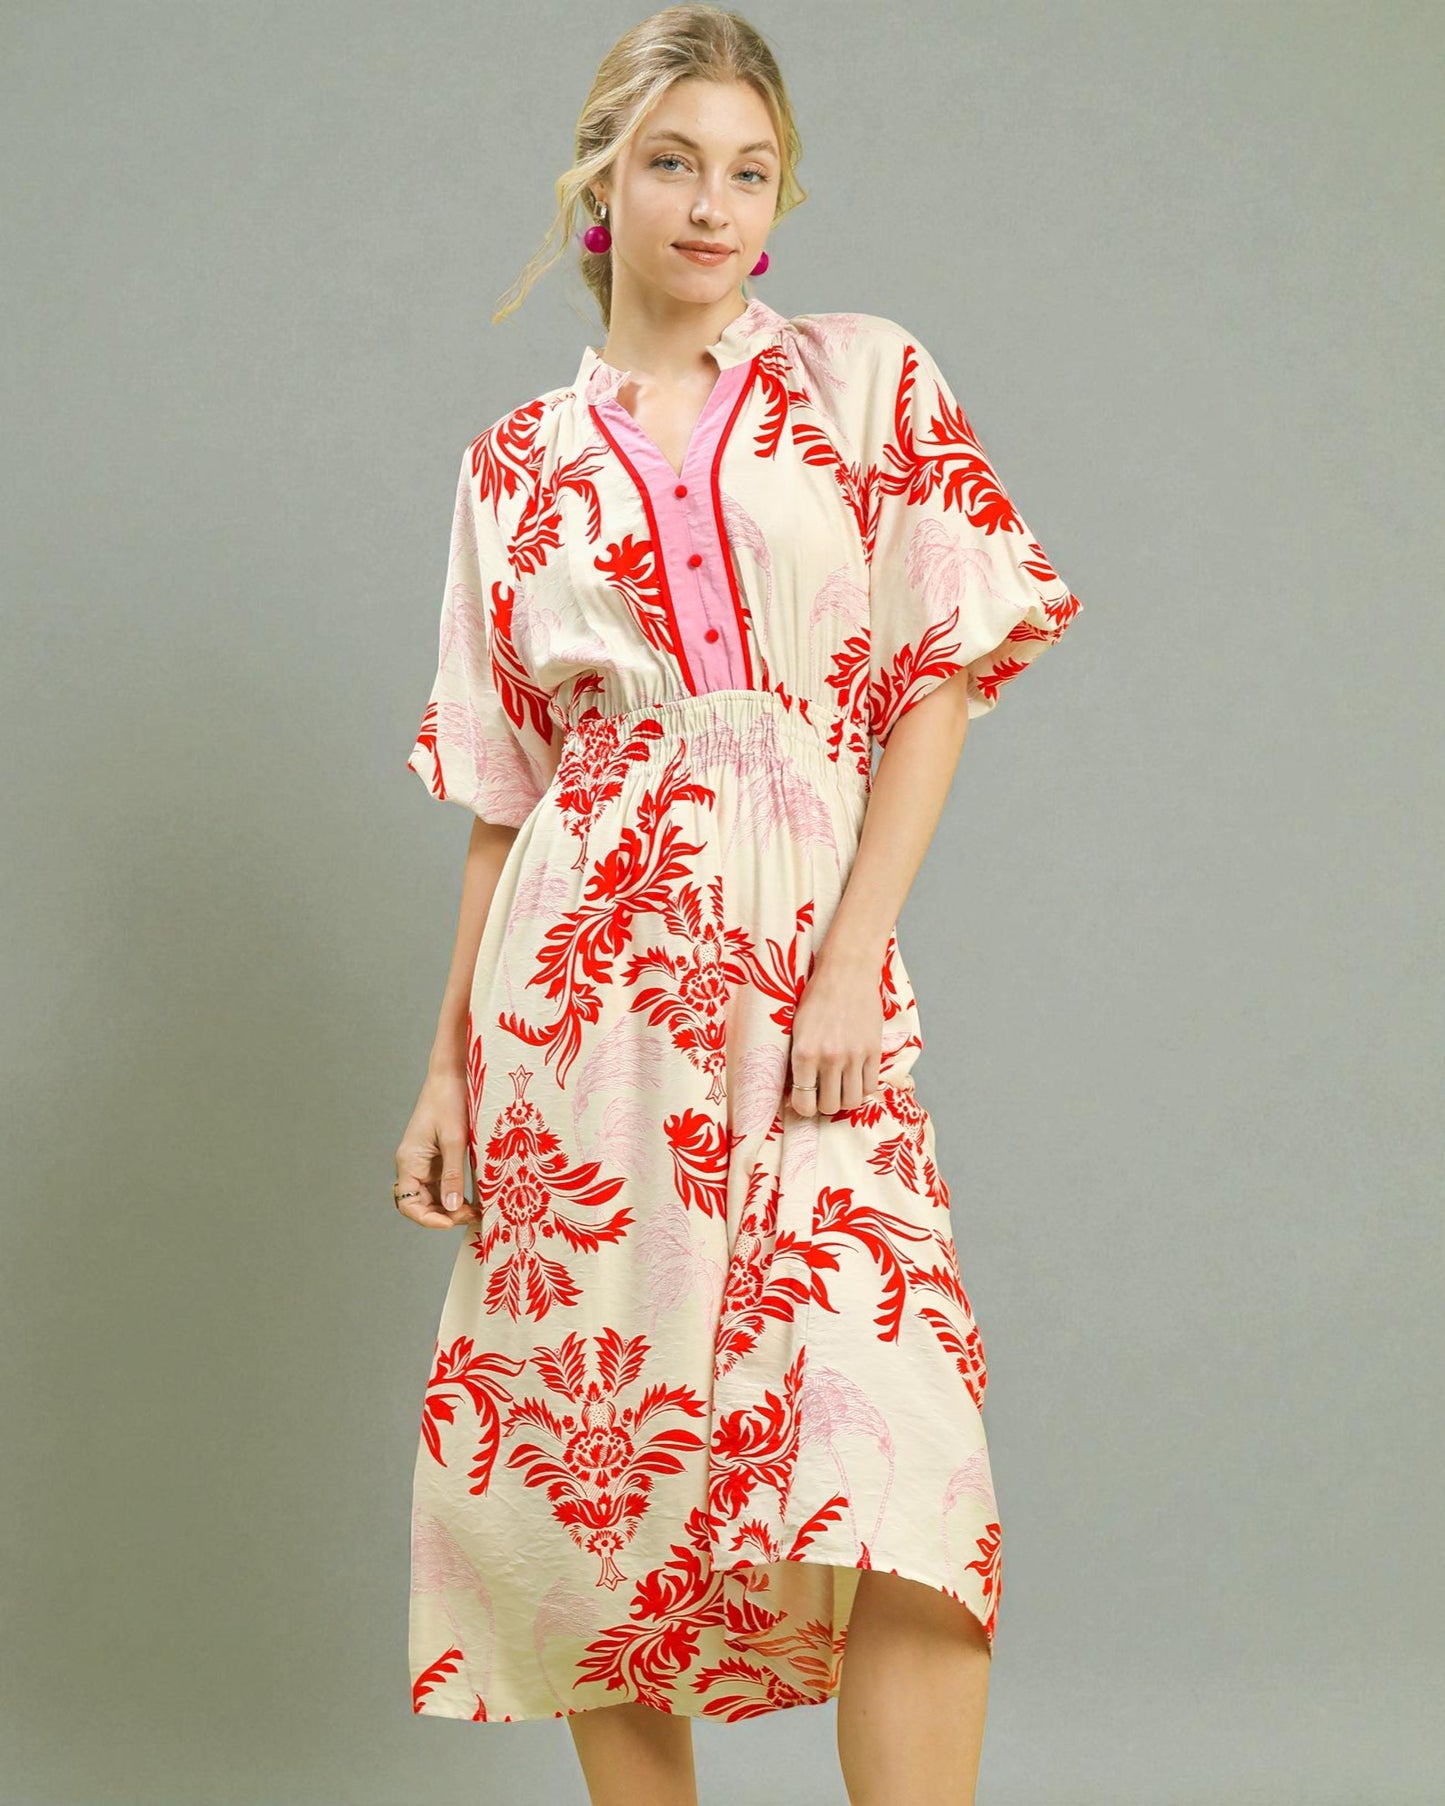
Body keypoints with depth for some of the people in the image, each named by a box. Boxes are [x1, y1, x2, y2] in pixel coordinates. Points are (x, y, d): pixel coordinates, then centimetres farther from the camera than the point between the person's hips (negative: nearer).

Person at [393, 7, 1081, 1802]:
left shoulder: (869, 382, 7)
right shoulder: (519, 462, 12)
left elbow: (938, 679, 1)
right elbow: (500, 788, 14)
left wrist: (850, 965, -9)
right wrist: (448, 1064, 9)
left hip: (802, 966, -2)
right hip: (580, 981, 2)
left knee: (889, 1463, -15)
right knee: (590, 1446, 4)